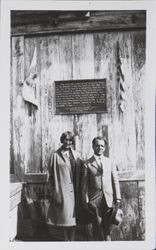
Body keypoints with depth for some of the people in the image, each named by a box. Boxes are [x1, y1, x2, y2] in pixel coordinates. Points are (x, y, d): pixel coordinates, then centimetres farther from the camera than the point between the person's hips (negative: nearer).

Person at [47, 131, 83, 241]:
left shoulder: (76, 155, 9)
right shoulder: (56, 155, 0)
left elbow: (80, 173, 10)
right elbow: (51, 174, 0)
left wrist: (79, 189, 4)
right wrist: (54, 191, -5)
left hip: (74, 190, 3)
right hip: (62, 190, -3)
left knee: (73, 216, 7)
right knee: (64, 216, 1)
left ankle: (72, 239, 20)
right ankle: (66, 239, 18)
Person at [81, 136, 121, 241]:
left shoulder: (110, 162, 8)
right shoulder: (87, 163, 0)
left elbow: (115, 180, 8)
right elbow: (84, 184, -1)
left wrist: (117, 197, 2)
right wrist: (85, 201, -4)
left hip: (108, 197, 2)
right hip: (95, 198, -2)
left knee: (107, 225, 8)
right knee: (97, 225, 4)